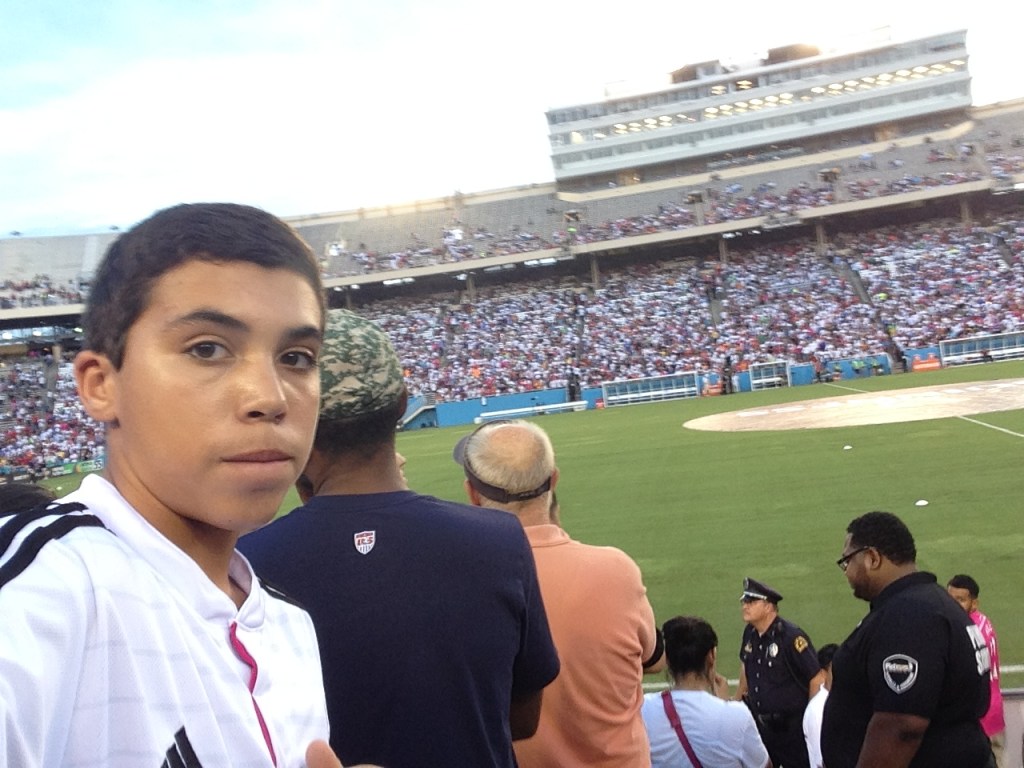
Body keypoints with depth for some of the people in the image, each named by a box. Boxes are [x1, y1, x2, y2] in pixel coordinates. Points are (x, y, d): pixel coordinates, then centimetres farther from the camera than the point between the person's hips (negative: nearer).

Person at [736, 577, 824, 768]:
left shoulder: (791, 636, -21)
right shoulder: (750, 633, 0)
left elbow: (818, 678, -18)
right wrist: (737, 701, 24)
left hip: (791, 726, -7)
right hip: (759, 724, 7)